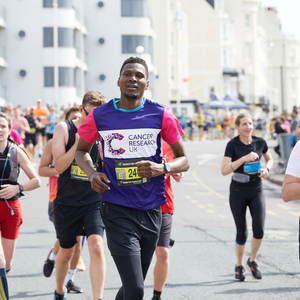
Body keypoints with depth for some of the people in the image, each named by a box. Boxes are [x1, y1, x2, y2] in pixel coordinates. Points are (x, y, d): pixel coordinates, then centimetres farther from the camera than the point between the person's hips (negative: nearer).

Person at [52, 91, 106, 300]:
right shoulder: (64, 129, -6)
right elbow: (59, 166, -13)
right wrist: (79, 143, -22)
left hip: (94, 201, 0)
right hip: (67, 202, 0)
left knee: (96, 246, -19)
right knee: (66, 252, 13)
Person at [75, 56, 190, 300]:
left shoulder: (161, 115, -1)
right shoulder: (99, 116, 0)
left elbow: (183, 160, 6)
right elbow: (81, 150, 18)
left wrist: (162, 168, -16)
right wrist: (92, 173, -3)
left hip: (151, 212, 3)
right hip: (118, 213, -2)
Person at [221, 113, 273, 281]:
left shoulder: (260, 142, -1)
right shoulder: (233, 144, -10)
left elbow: (270, 159, 19)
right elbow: (224, 170, -20)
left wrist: (266, 168, -2)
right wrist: (244, 158, -27)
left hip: (256, 191, 2)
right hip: (238, 192, -2)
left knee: (259, 230, -11)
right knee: (242, 232, 1)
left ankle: (253, 261, 15)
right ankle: (239, 266, 23)